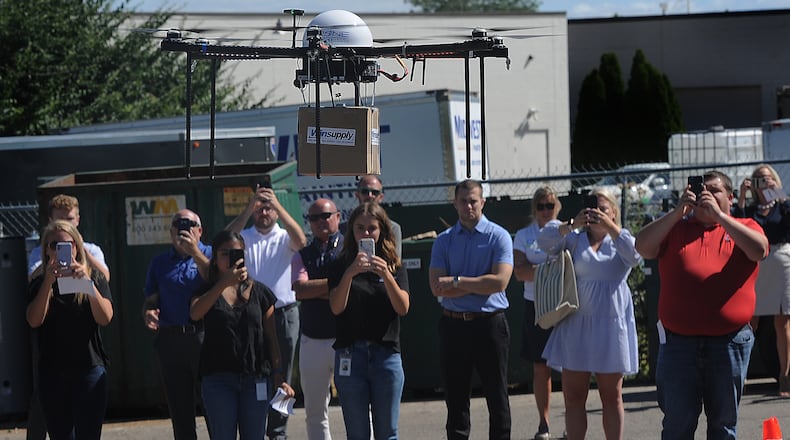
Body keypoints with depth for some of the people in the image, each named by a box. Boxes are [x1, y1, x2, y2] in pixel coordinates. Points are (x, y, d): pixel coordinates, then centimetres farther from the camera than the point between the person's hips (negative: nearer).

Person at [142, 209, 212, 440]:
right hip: (170, 340, 3)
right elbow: (150, 300, 15)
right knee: (180, 411, 7)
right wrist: (148, 313, -7)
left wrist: (195, 252, -15)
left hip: (203, 337, -3)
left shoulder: (210, 255, 6)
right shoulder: (160, 263, 16)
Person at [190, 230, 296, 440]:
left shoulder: (259, 293, 9)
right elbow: (195, 313, -19)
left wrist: (279, 377, 3)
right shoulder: (208, 291, 5)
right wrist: (224, 283, -26)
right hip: (218, 379, -1)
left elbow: (271, 338, 10)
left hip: (255, 378, 1)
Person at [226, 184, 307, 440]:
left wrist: (278, 206, -24)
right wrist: (249, 208, -25)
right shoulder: (244, 237, 6)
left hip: (283, 314, 0)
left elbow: (300, 241, -17)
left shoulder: (284, 238, 6)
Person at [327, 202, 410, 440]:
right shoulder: (340, 266, 6)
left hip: (386, 354, 0)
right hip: (350, 355, 0)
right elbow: (337, 307, -8)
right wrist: (350, 274, -23)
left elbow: (403, 308, -6)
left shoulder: (394, 266, 8)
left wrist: (386, 275, -21)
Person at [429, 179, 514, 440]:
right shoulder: (444, 241, 8)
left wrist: (457, 282, -11)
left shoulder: (498, 237, -1)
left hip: (489, 323, -3)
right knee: (456, 399, 7)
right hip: (453, 325, 3)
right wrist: (478, 286, -10)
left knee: (497, 397, 2)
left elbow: (499, 281, -14)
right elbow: (437, 288, -3)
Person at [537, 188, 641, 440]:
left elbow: (634, 256, -16)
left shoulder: (620, 240, 6)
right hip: (576, 325, 1)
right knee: (573, 397, 3)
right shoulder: (574, 240, 8)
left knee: (612, 396, 6)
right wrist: (572, 225, -24)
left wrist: (611, 228, -27)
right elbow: (545, 241, -9)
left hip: (611, 323, -1)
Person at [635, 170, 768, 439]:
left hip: (730, 340, -1)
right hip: (679, 339, 1)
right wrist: (678, 212, -8)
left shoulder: (744, 228, 9)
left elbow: (759, 249, -12)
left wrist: (718, 214, -13)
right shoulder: (676, 227, 14)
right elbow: (643, 247, -1)